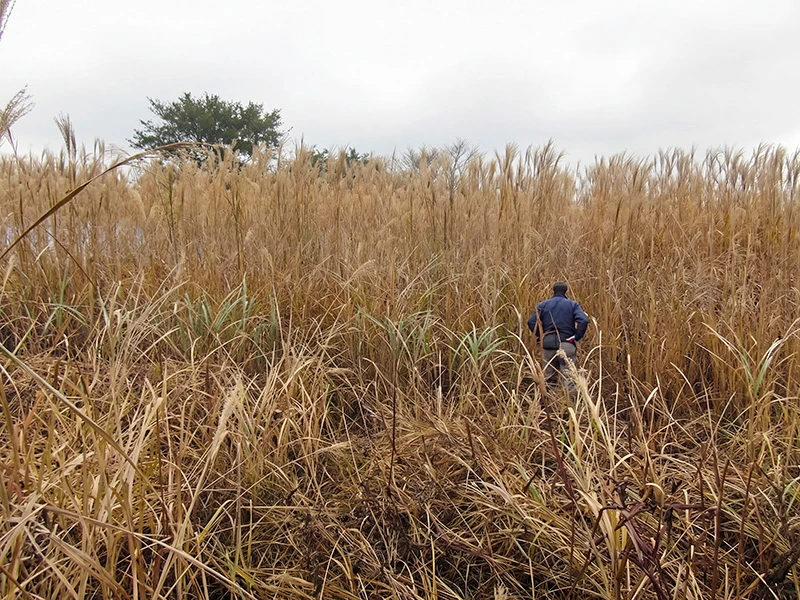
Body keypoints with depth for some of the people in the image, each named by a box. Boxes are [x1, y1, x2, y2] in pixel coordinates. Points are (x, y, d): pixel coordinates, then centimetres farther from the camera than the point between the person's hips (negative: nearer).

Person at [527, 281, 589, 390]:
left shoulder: (543, 305, 8)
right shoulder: (573, 305, 4)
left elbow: (531, 322, -2)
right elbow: (584, 321, -12)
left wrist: (540, 337, 7)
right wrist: (576, 338, -2)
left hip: (548, 345, 2)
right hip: (567, 346, -2)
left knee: (549, 379, 14)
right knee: (569, 378, 1)